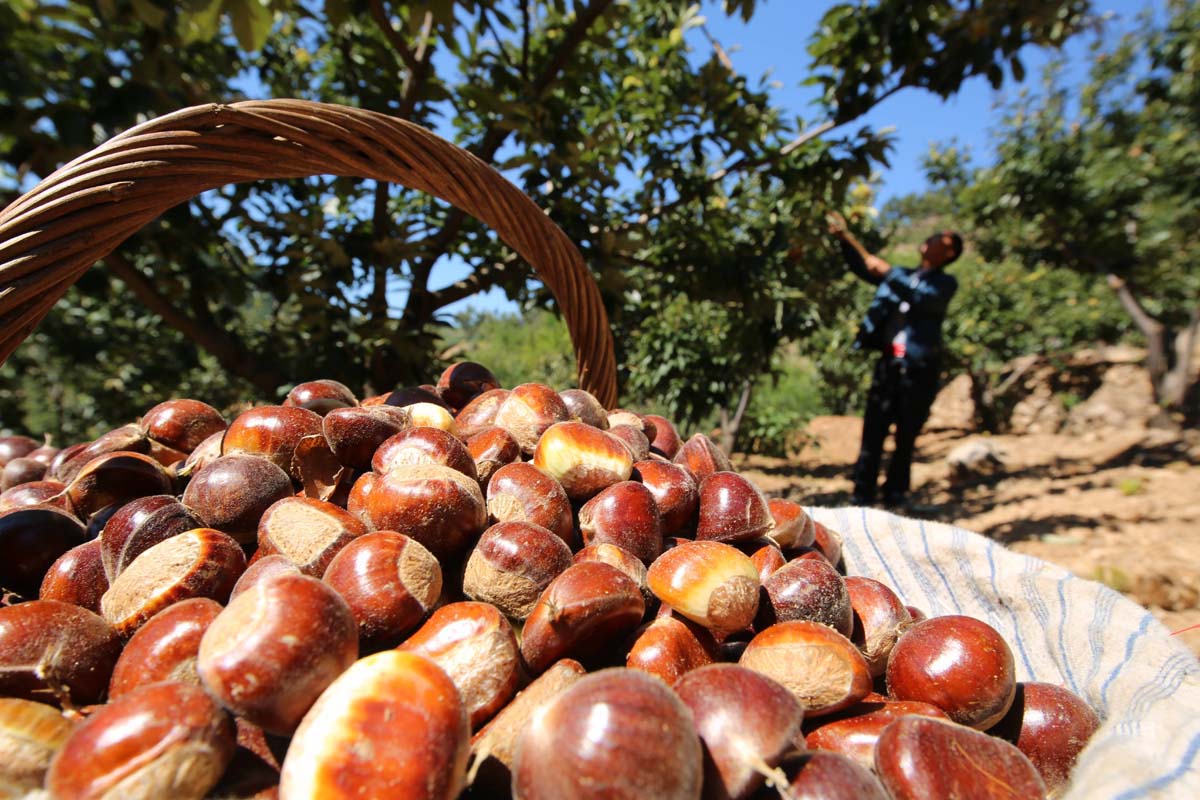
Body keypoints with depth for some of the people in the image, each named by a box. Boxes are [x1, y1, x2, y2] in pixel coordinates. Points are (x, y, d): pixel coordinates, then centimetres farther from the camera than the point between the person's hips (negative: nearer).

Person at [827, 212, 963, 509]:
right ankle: (863, 496, 0)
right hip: (889, 364, 3)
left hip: (920, 369, -3)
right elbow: (862, 268, 19)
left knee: (906, 439, 3)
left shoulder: (945, 283, 5)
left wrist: (889, 272, -17)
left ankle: (896, 494, 14)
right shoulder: (902, 275, 18)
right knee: (873, 434, -3)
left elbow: (922, 298, -15)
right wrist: (845, 238, 6)